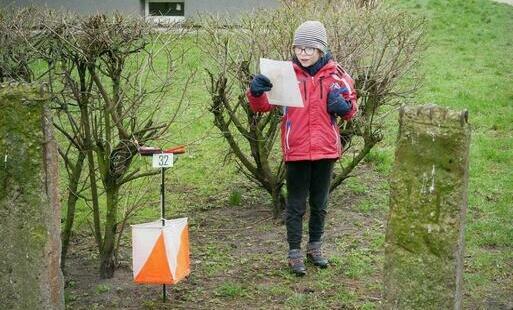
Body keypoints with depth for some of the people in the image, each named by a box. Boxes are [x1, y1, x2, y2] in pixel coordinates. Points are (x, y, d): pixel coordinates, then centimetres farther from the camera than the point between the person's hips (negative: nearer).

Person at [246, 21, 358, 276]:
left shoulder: (336, 74, -2)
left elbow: (350, 109, 9)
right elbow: (262, 106, -6)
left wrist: (344, 106, -15)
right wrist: (256, 93, -28)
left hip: (326, 149, 2)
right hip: (296, 150, -2)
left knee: (319, 203, 17)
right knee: (296, 205, 6)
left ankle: (315, 247, 33)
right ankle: (294, 253, 16)